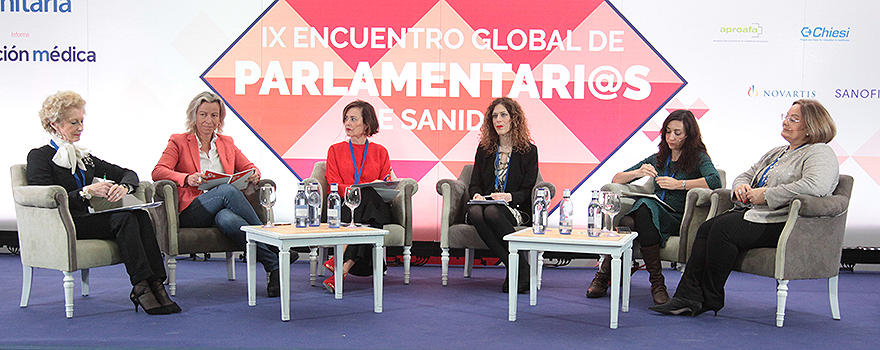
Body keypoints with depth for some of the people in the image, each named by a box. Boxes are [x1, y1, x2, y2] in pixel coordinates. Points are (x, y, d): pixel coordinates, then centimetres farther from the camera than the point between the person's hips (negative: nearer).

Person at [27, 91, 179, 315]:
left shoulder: (85, 157, 24)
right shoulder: (39, 157, 4)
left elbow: (129, 174, 20)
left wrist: (123, 187, -4)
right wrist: (88, 192, -20)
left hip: (89, 217, 6)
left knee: (139, 214, -26)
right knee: (124, 217, -31)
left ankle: (155, 284, -37)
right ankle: (141, 286, -35)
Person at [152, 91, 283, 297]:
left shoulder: (227, 143, 25)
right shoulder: (178, 142, 12)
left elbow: (249, 167, 22)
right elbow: (158, 172, -2)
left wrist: (254, 175, -5)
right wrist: (187, 178, -22)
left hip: (222, 210, 3)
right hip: (191, 212, -2)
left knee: (227, 219, -39)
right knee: (227, 191, -36)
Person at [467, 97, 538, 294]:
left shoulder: (528, 150, 8)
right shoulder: (484, 149, 18)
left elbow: (527, 191, 2)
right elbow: (474, 184, 15)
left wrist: (510, 197, -19)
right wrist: (477, 195, -9)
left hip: (515, 209, -3)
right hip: (486, 203, 3)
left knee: (492, 212, -38)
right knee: (475, 212, -35)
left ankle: (521, 267, -28)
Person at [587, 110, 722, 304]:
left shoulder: (699, 157, 7)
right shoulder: (658, 159, 22)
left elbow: (715, 181, -16)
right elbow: (616, 179, 19)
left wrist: (679, 184, -19)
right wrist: (638, 172, -1)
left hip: (679, 221, -4)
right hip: (653, 215, 4)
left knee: (646, 205, -36)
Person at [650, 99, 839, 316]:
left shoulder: (820, 153, -1)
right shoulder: (776, 153, 27)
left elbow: (815, 186, -22)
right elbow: (747, 175, 32)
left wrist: (765, 195, -18)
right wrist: (741, 186, 4)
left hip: (780, 221, -8)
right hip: (752, 213, 9)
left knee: (724, 228, -28)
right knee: (706, 228, -17)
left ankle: (710, 299, -18)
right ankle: (688, 296, -24)